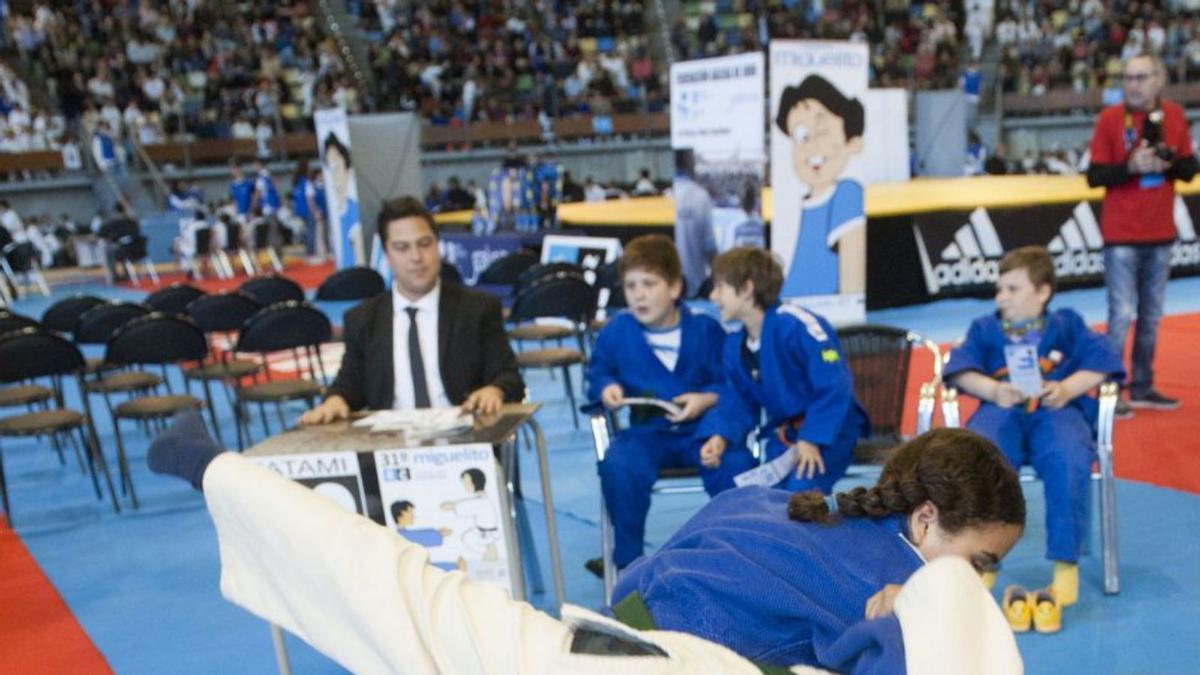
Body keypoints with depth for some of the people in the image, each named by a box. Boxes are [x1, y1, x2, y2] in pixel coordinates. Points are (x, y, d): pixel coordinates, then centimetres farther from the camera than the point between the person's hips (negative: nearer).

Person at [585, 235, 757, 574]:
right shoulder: (615, 332, 3)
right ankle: (626, 559, -11)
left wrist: (707, 399, -17)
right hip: (648, 431, 1)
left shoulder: (706, 329, -2)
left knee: (736, 465, -30)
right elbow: (597, 373, 16)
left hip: (703, 427, -1)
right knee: (618, 466, -31)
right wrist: (606, 387, -6)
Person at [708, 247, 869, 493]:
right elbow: (744, 406, 11)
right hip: (783, 433, 7)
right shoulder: (733, 347, 0)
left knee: (802, 489, -28)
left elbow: (834, 386, -25)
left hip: (830, 428, -7)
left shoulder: (795, 325, -24)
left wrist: (811, 439, -27)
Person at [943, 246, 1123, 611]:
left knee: (1069, 461, -36)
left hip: (1056, 411, -1)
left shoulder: (1067, 324, 19)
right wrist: (992, 390, -14)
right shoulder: (984, 328, 21)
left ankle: (1066, 563, -22)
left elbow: (1101, 362, 7)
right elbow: (960, 369, 5)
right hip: (1002, 411, 1)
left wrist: (1067, 389, -11)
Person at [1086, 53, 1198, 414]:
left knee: (1151, 316, 11)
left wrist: (1168, 162, -13)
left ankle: (1142, 388, 21)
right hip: (1122, 236, -4)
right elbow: (1094, 176, -9)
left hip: (1161, 234, 4)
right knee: (1122, 316, -7)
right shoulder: (1110, 118, -7)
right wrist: (1132, 167, -24)